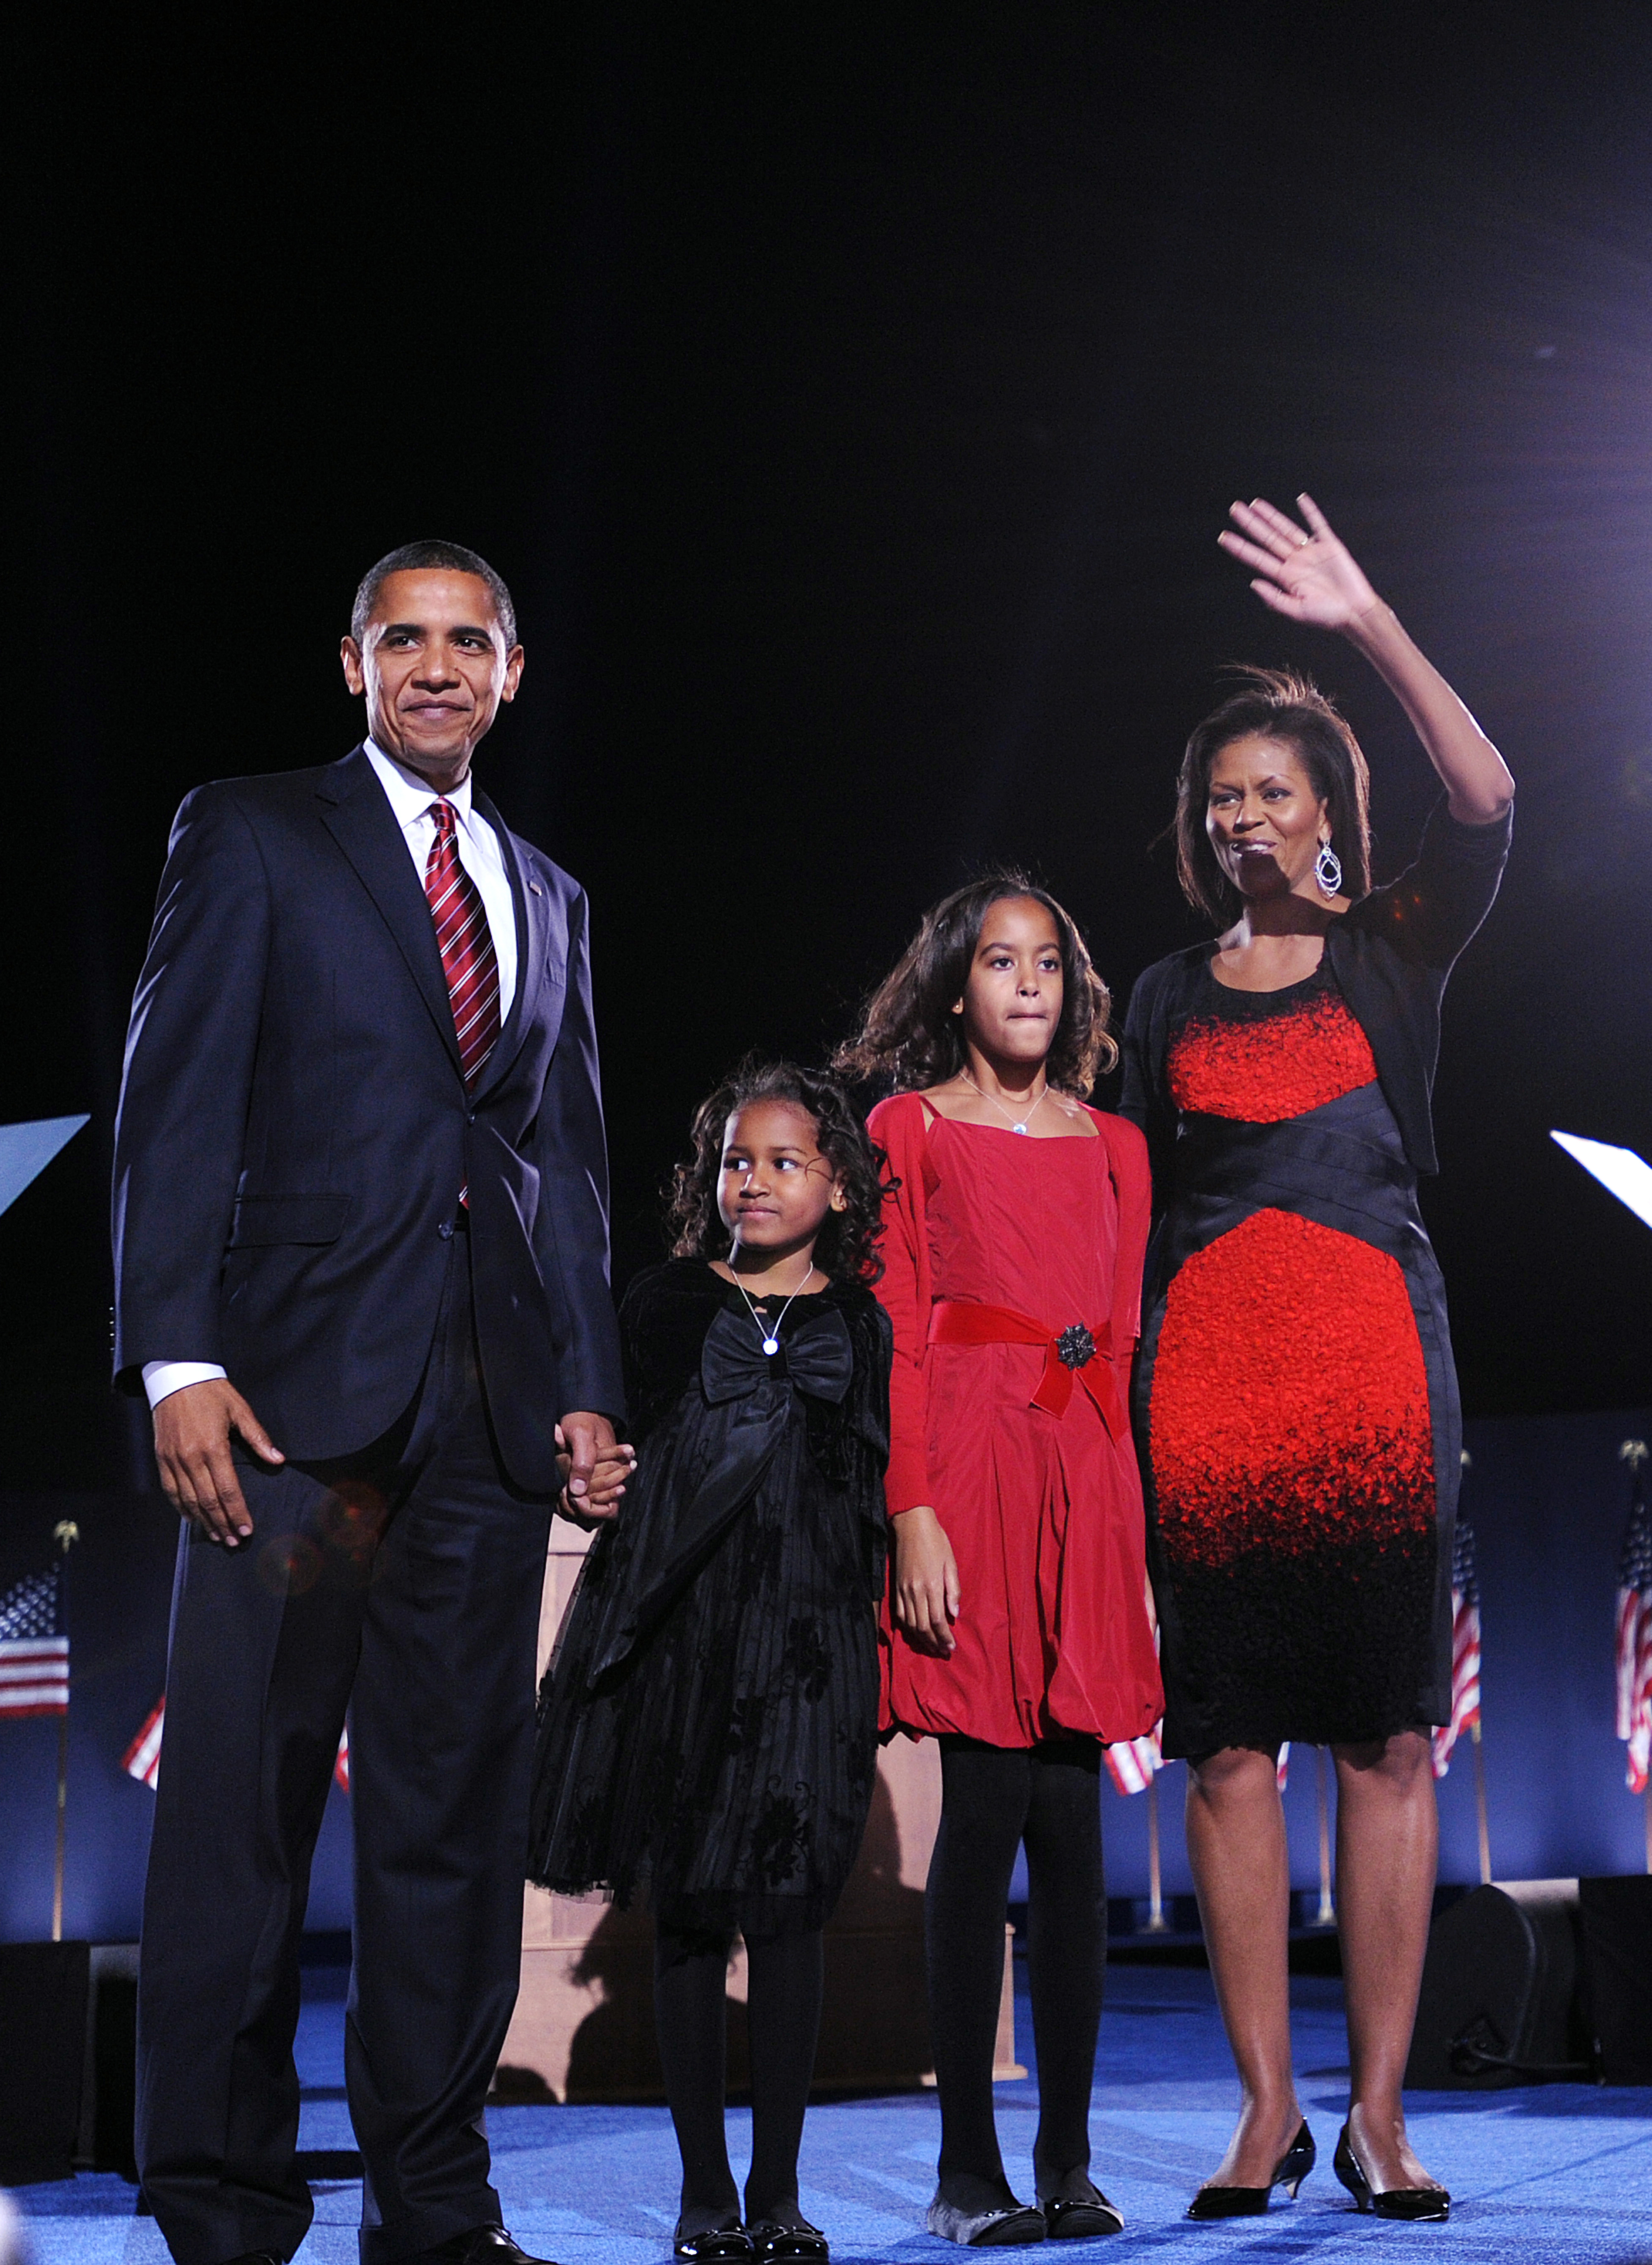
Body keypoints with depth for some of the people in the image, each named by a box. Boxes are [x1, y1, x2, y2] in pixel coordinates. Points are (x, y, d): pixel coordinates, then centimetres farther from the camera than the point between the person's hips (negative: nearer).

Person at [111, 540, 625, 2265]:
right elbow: (178, 1106, -2)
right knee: (246, 1802, -3)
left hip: (493, 1407, 5)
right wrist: (178, 1360, -12)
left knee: (457, 1811, 6)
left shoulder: (549, 899, 21)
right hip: (304, 1384, -4)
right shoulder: (249, 836, 7)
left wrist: (587, 1381, 10)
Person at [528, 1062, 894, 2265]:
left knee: (785, 1915, -1)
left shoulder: (865, 1330, 7)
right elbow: (617, 1444, 8)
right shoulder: (664, 1306, 8)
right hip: (677, 1639, 1)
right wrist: (591, 1468, -14)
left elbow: (879, 1500, 7)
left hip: (806, 1647, -1)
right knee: (687, 1919, 4)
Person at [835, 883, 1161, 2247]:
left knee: (1072, 1816, 1)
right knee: (988, 1807, -7)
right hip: (967, 1467, -3)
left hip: (1086, 1477, 4)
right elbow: (896, 1338, 0)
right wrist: (915, 1518, -11)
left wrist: (1137, 1542, 9)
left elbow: (1122, 1345, 15)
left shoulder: (1114, 1146, 18)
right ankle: (967, 2168, 0)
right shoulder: (912, 1127, 7)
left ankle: (1070, 2160, 8)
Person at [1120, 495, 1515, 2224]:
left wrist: (1371, 624, -12)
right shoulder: (1172, 995, 16)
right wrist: (1112, 1390, 6)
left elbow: (1483, 803, -8)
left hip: (1374, 1356, -2)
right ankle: (1266, 2112, 6)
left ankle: (1378, 2113, 2)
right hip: (1204, 1367, 2)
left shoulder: (1393, 951, 10)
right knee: (1228, 1743, -1)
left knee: (1387, 1737, -3)